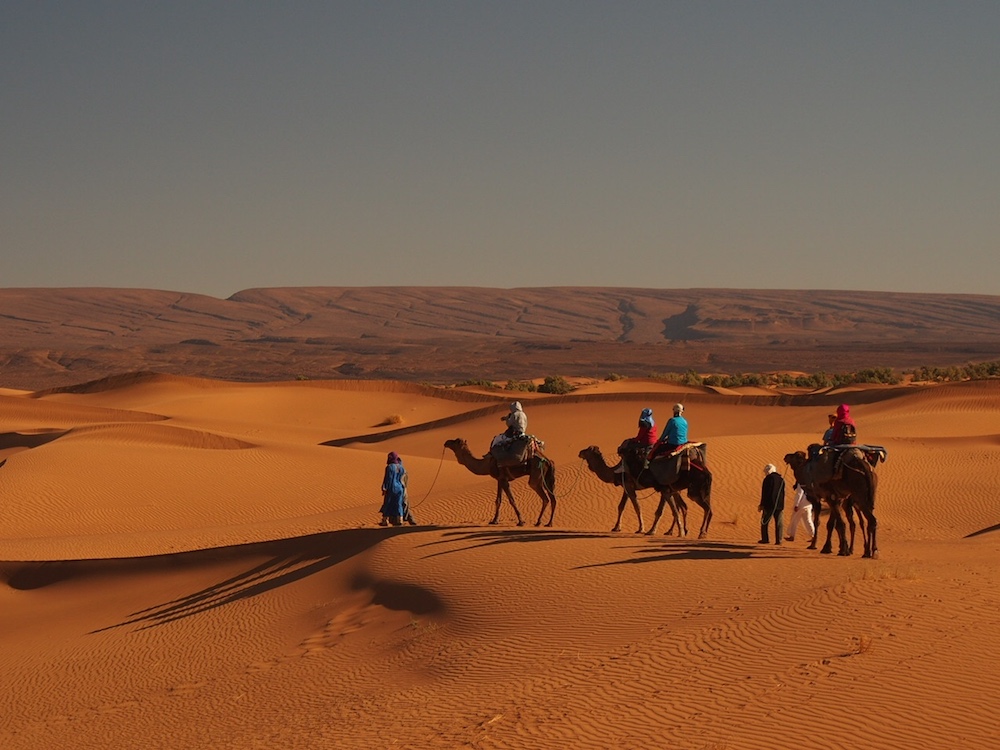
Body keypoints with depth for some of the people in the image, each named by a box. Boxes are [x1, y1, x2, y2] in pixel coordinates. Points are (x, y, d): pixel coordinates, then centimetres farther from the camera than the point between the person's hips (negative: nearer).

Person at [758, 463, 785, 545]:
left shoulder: (767, 479, -8)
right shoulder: (781, 479, 10)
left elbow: (764, 493, -10)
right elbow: (783, 493, 14)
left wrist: (762, 504, -4)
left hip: (769, 504, -5)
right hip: (779, 505, 5)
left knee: (764, 522, 7)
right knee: (779, 523, 4)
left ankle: (765, 539, 6)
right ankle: (778, 540, -1)